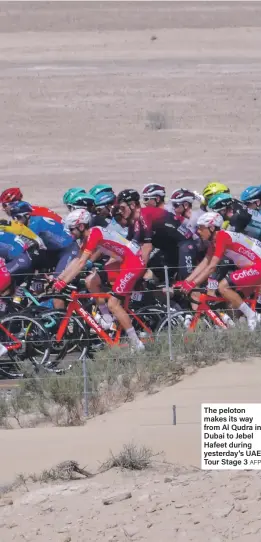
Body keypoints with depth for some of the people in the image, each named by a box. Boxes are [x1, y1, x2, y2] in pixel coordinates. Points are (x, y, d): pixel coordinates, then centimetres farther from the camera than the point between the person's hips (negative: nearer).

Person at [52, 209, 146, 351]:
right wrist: (58, 279, 10)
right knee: (91, 282, 9)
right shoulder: (87, 237, 12)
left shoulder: (93, 234, -17)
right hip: (124, 261, 10)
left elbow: (81, 263, -22)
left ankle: (137, 344, -11)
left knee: (113, 304, -12)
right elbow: (76, 261, 16)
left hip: (134, 262, -10)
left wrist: (63, 283, -22)